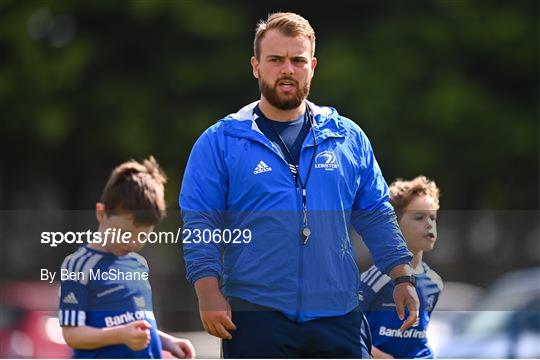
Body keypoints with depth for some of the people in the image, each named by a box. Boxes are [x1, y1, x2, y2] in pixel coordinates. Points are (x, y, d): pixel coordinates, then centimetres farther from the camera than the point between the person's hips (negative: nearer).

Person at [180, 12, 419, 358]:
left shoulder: (349, 137, 11)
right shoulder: (220, 142, 2)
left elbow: (376, 215, 15)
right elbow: (199, 225, -2)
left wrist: (403, 278, 6)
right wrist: (210, 294, -13)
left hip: (338, 315, 3)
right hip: (256, 317, -2)